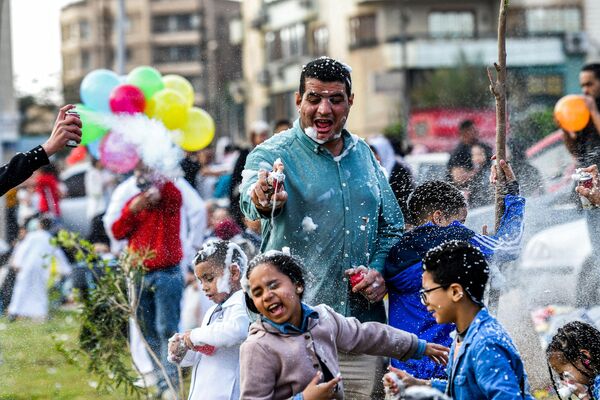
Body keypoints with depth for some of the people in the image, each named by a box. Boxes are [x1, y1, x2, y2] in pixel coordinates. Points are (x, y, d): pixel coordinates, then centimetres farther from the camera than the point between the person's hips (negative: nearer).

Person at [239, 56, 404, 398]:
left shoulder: (364, 154, 13)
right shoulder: (274, 154, -3)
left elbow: (393, 227, 21)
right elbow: (251, 200, -25)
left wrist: (380, 271, 1)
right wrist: (262, 200, -50)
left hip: (363, 319, 4)